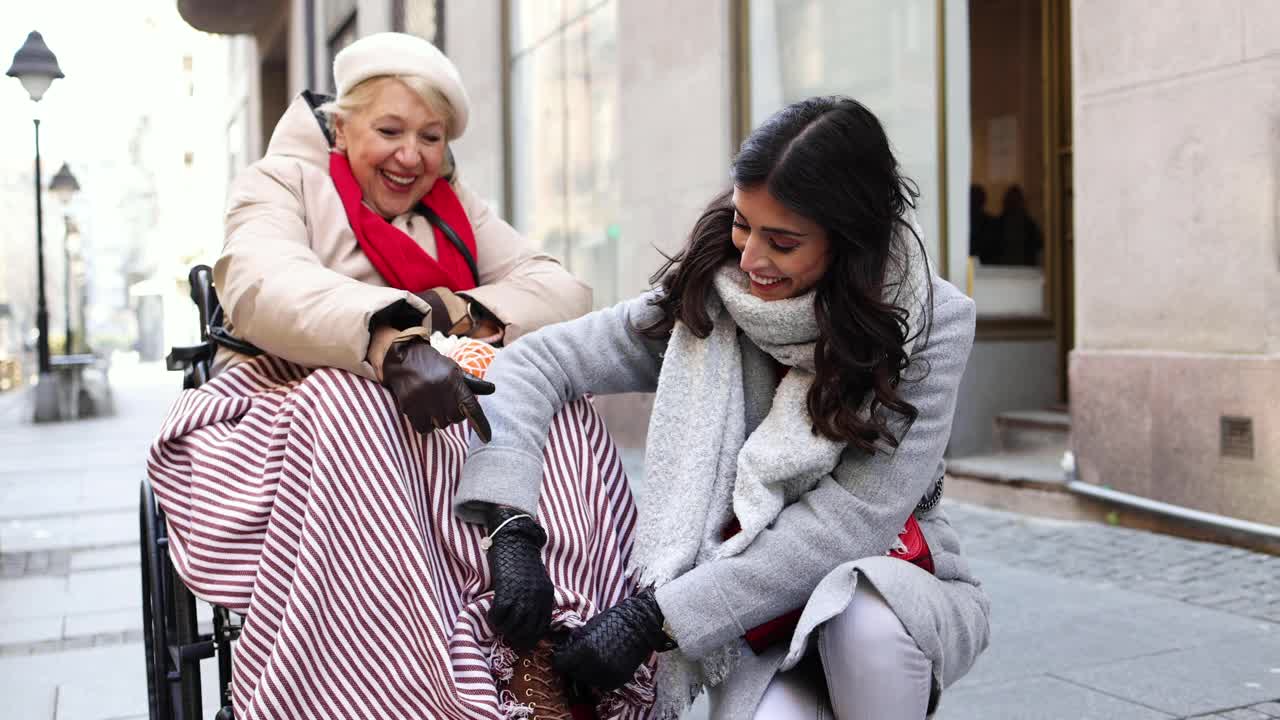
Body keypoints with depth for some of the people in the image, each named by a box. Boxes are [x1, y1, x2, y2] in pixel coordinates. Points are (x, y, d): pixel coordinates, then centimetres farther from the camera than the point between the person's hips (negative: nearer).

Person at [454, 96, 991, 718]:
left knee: (864, 616, -35)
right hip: (756, 619, 1)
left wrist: (659, 615, -24)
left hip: (893, 592, 0)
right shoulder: (704, 301, -8)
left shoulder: (930, 324, -14)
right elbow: (533, 365, -6)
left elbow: (853, 516, -20)